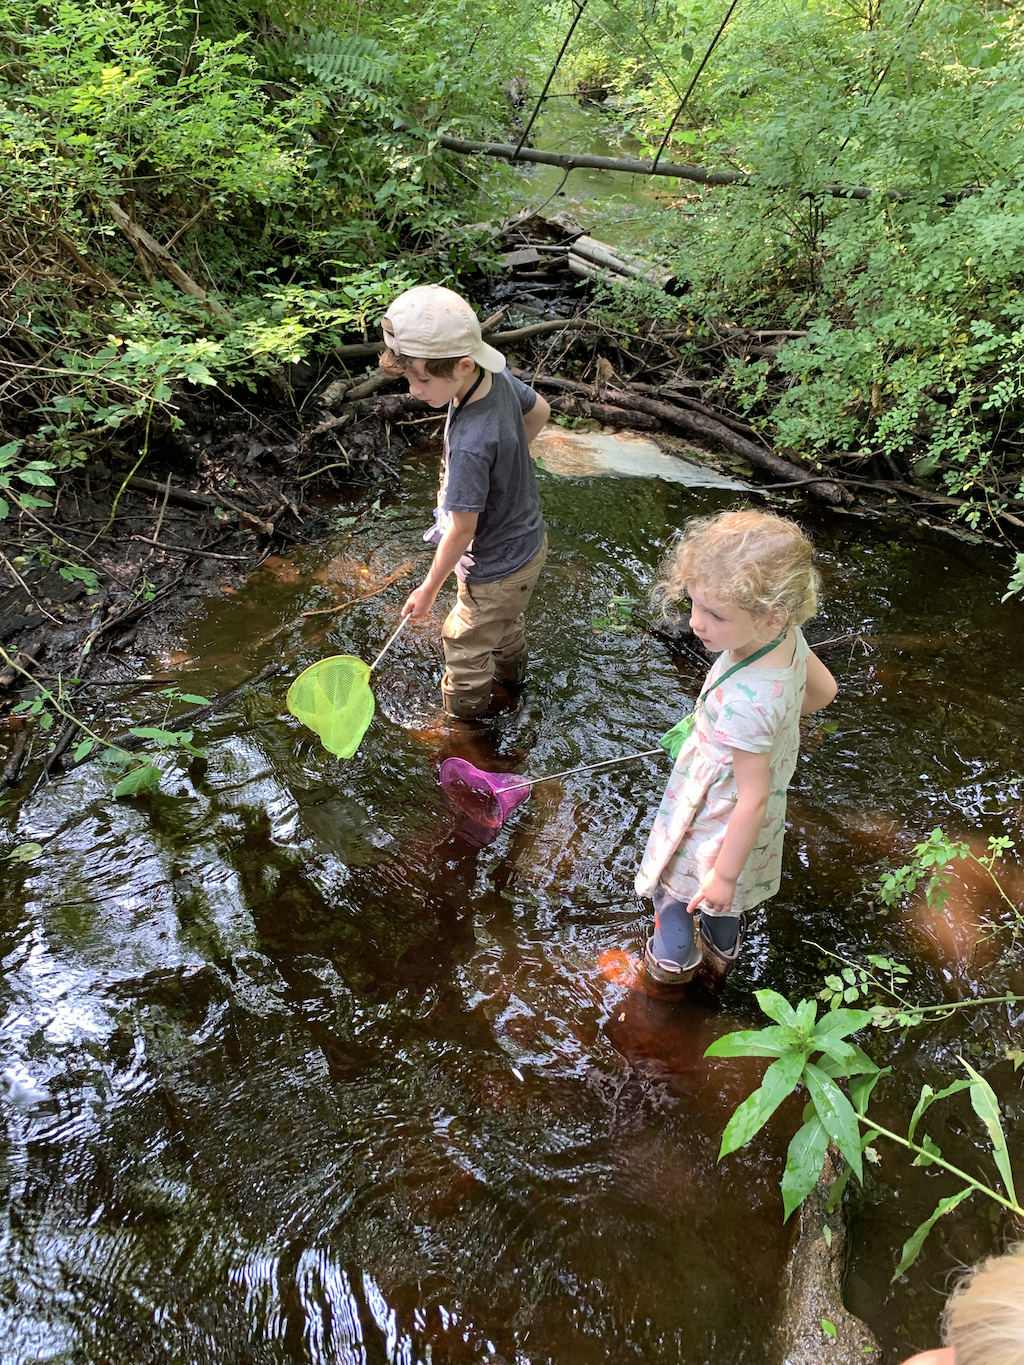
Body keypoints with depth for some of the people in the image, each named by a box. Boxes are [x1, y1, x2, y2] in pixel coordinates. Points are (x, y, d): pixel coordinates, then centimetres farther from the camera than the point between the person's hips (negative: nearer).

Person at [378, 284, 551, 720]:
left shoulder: (470, 443, -40)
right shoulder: (497, 376, -16)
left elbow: (462, 529, -29)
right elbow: (539, 411, 6)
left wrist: (428, 590, -15)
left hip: (497, 569, -8)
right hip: (528, 539, 8)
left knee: (464, 642, 17)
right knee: (505, 619, 35)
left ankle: (463, 714, 43)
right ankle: (512, 671, 63)